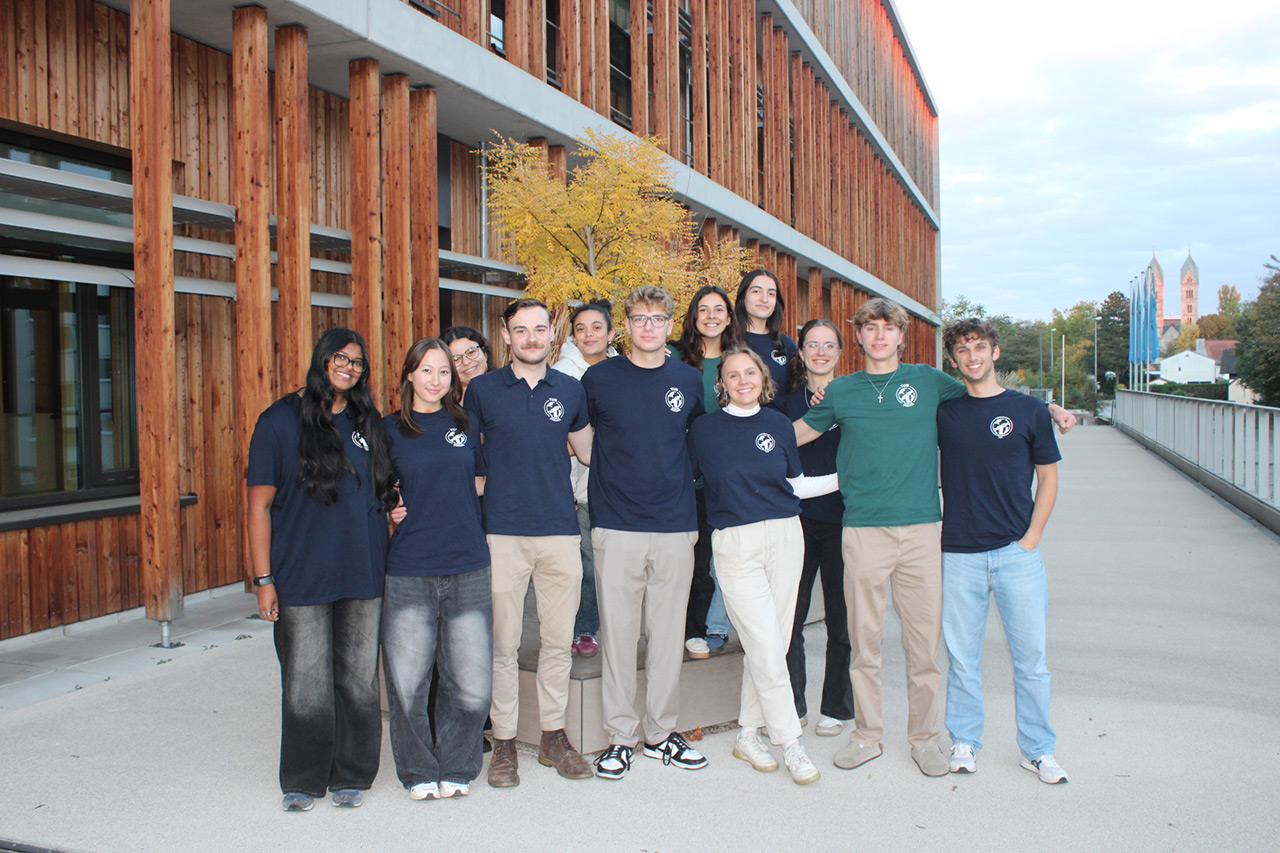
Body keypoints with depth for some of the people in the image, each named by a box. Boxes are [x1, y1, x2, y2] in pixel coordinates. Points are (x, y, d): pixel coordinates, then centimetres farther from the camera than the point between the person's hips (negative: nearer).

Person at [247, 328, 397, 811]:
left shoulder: (368, 423, 11)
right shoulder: (281, 420, -1)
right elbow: (260, 504, -2)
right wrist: (263, 579, -6)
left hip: (364, 576, 4)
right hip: (302, 578, -3)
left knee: (359, 680, 9)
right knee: (306, 686, 2)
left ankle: (350, 776, 24)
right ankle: (303, 781, 20)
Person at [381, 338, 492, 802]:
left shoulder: (466, 425, 10)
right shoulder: (390, 429, 5)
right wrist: (389, 509, -4)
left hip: (468, 569, 1)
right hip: (407, 571, -1)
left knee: (471, 685, 0)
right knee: (407, 682, 1)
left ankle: (455, 767, 23)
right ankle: (418, 771, 23)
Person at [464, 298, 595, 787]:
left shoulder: (570, 390, 9)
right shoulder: (482, 390, 4)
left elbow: (589, 452, 20)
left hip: (560, 531, 2)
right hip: (503, 531, -2)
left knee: (558, 641, 9)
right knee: (503, 644, 3)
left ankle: (554, 737, 24)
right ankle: (504, 742, 18)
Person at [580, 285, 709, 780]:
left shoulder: (689, 381, 7)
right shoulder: (599, 378, 1)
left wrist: (675, 475, 13)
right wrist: (619, 469, 6)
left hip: (675, 525, 2)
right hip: (616, 525, -2)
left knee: (669, 633, 8)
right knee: (617, 633, 2)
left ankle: (661, 733, 22)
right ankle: (620, 736, 15)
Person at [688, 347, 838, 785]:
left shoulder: (778, 424, 8)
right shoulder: (704, 429, 1)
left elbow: (795, 484, 16)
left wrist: (846, 477, 12)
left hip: (785, 537, 4)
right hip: (735, 543, -3)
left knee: (771, 646, 7)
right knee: (767, 649, -6)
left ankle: (748, 734, 22)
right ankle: (790, 744, 6)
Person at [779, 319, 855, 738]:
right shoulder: (788, 398, 8)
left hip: (842, 518, -1)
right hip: (797, 518, 2)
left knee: (841, 619, 7)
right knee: (789, 616, 3)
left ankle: (835, 707, 21)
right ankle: (791, 704, 18)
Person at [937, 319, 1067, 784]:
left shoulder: (1029, 410, 3)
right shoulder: (944, 411, 6)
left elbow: (1048, 479, 7)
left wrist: (1031, 537, -2)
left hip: (1017, 553, -1)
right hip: (959, 554, 1)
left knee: (1030, 655, 4)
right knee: (962, 655, 7)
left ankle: (1038, 749, 20)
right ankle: (964, 741, 23)